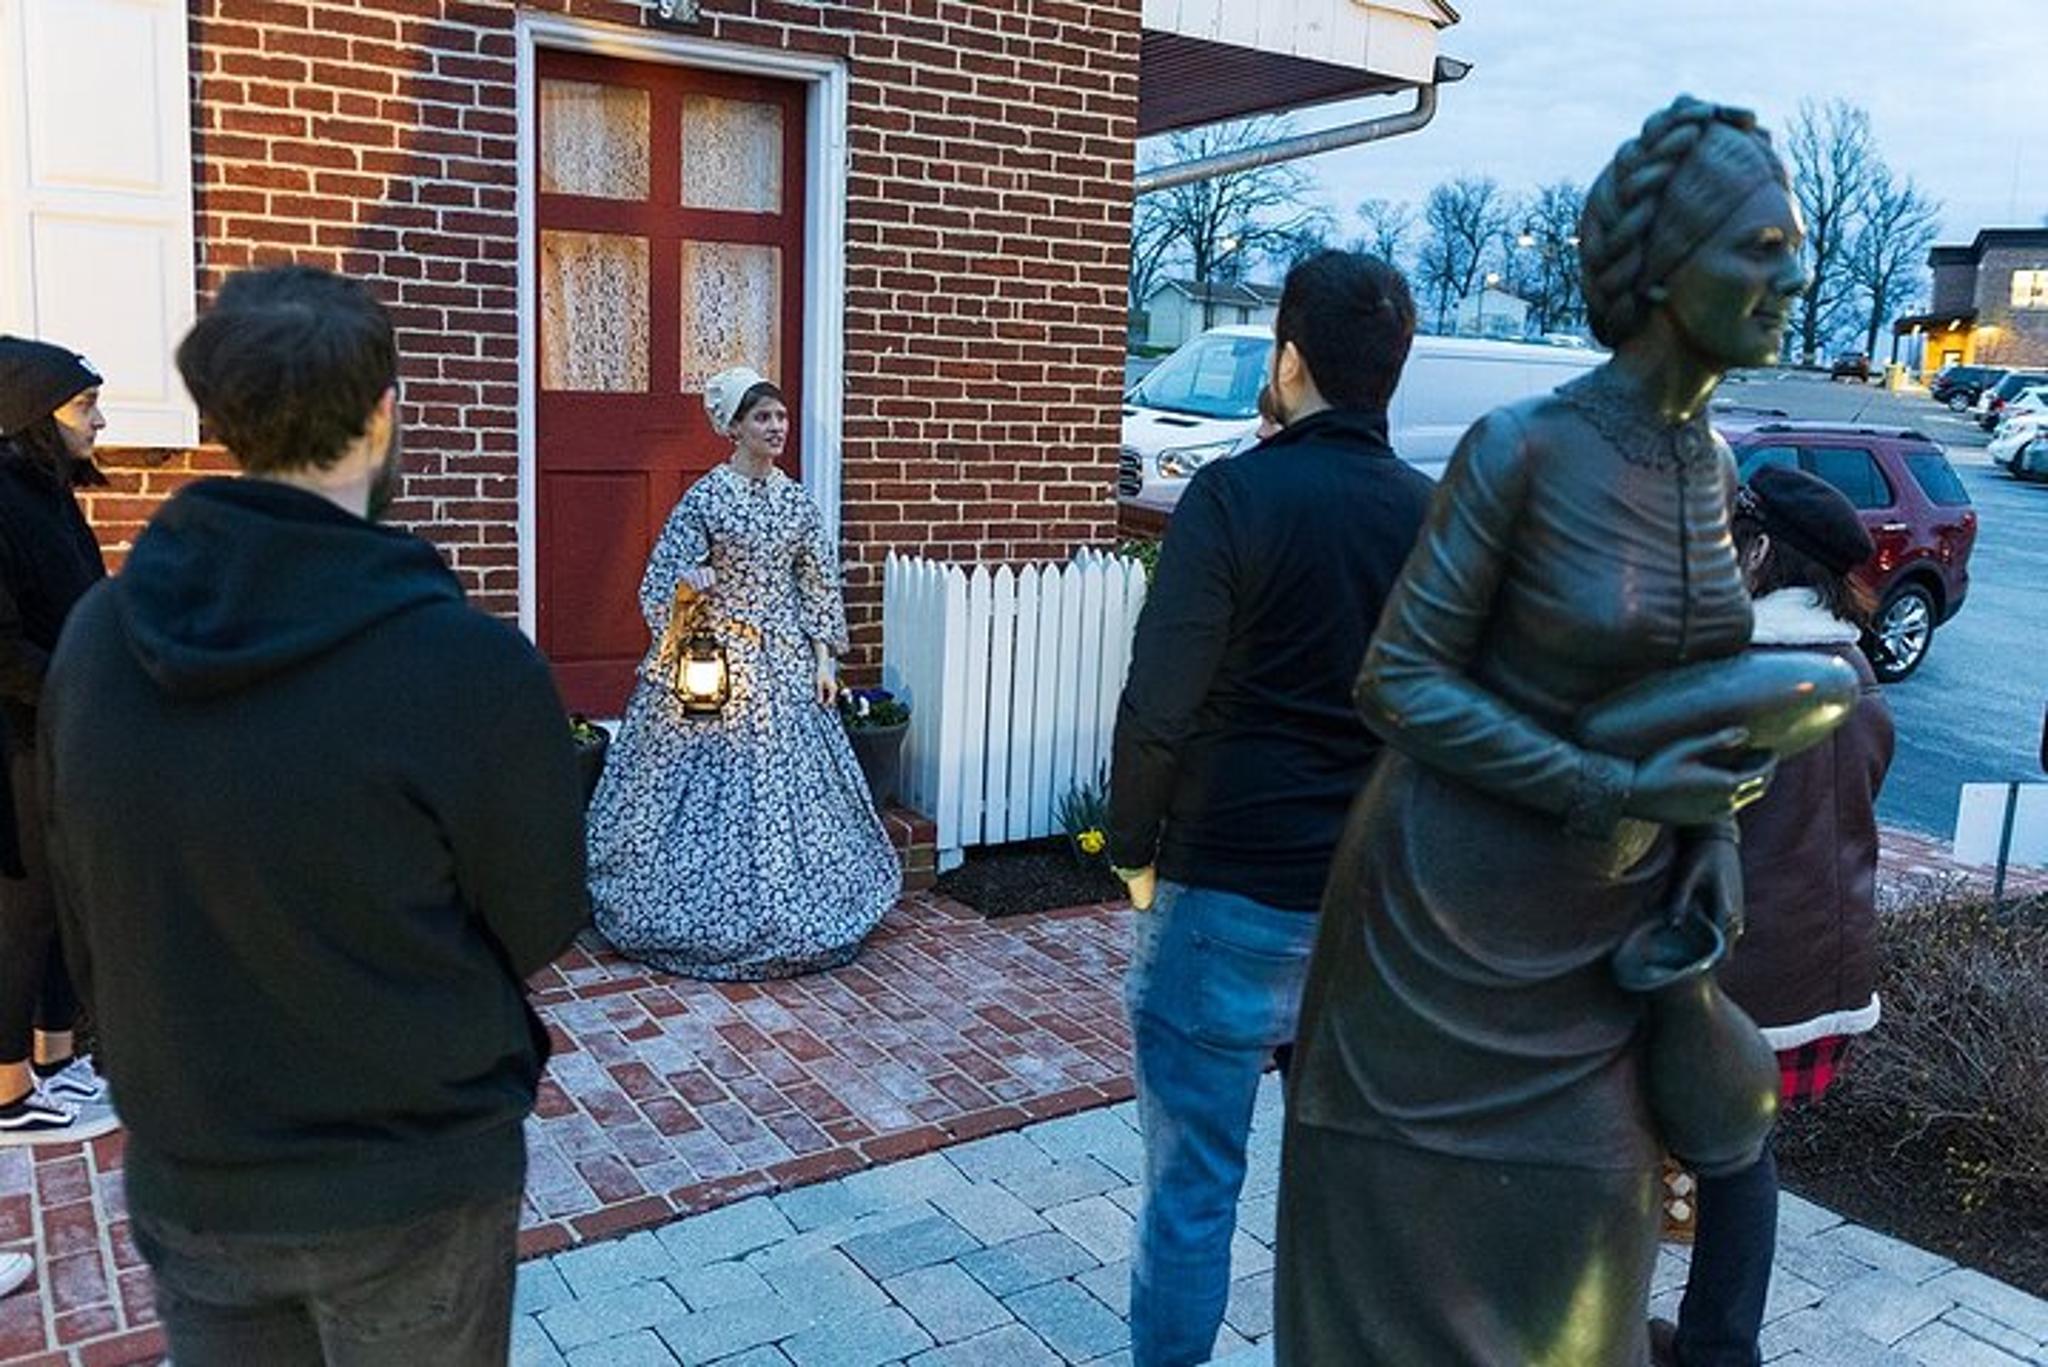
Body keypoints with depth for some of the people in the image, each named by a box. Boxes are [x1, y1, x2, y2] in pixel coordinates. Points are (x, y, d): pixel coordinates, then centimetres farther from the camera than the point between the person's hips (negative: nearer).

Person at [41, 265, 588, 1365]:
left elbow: (83, 905, 2)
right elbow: (543, 930, -14)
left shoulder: (95, 636, -9)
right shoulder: (470, 665, -26)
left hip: (184, 1183, 4)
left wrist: (168, 1089, 15)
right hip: (415, 1191, -4)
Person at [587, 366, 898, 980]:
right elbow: (662, 584, -6)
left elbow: (820, 585, 10)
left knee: (791, 783, 8)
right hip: (717, 659, -4)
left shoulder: (797, 499, 7)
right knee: (715, 786, 0)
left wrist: (824, 658, 5)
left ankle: (789, 917, 21)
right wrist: (690, 585, -28)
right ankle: (703, 920, 14)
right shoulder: (705, 497, -6)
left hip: (786, 662, 4)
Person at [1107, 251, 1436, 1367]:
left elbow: (1159, 707, -16)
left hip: (1230, 894, -5)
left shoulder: (1235, 495, -12)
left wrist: (1133, 847, -2)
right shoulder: (1434, 515, 3)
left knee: (1194, 1179, 8)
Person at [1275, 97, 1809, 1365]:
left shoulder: (1711, 462, 1)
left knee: (1585, 1204, 14)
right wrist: (1618, 793, -22)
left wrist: (1712, 839, 2)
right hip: (1457, 891, -6)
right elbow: (1402, 681, -17)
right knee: (1416, 1211, 8)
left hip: (1604, 909, 6)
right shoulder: (1521, 445, -19)